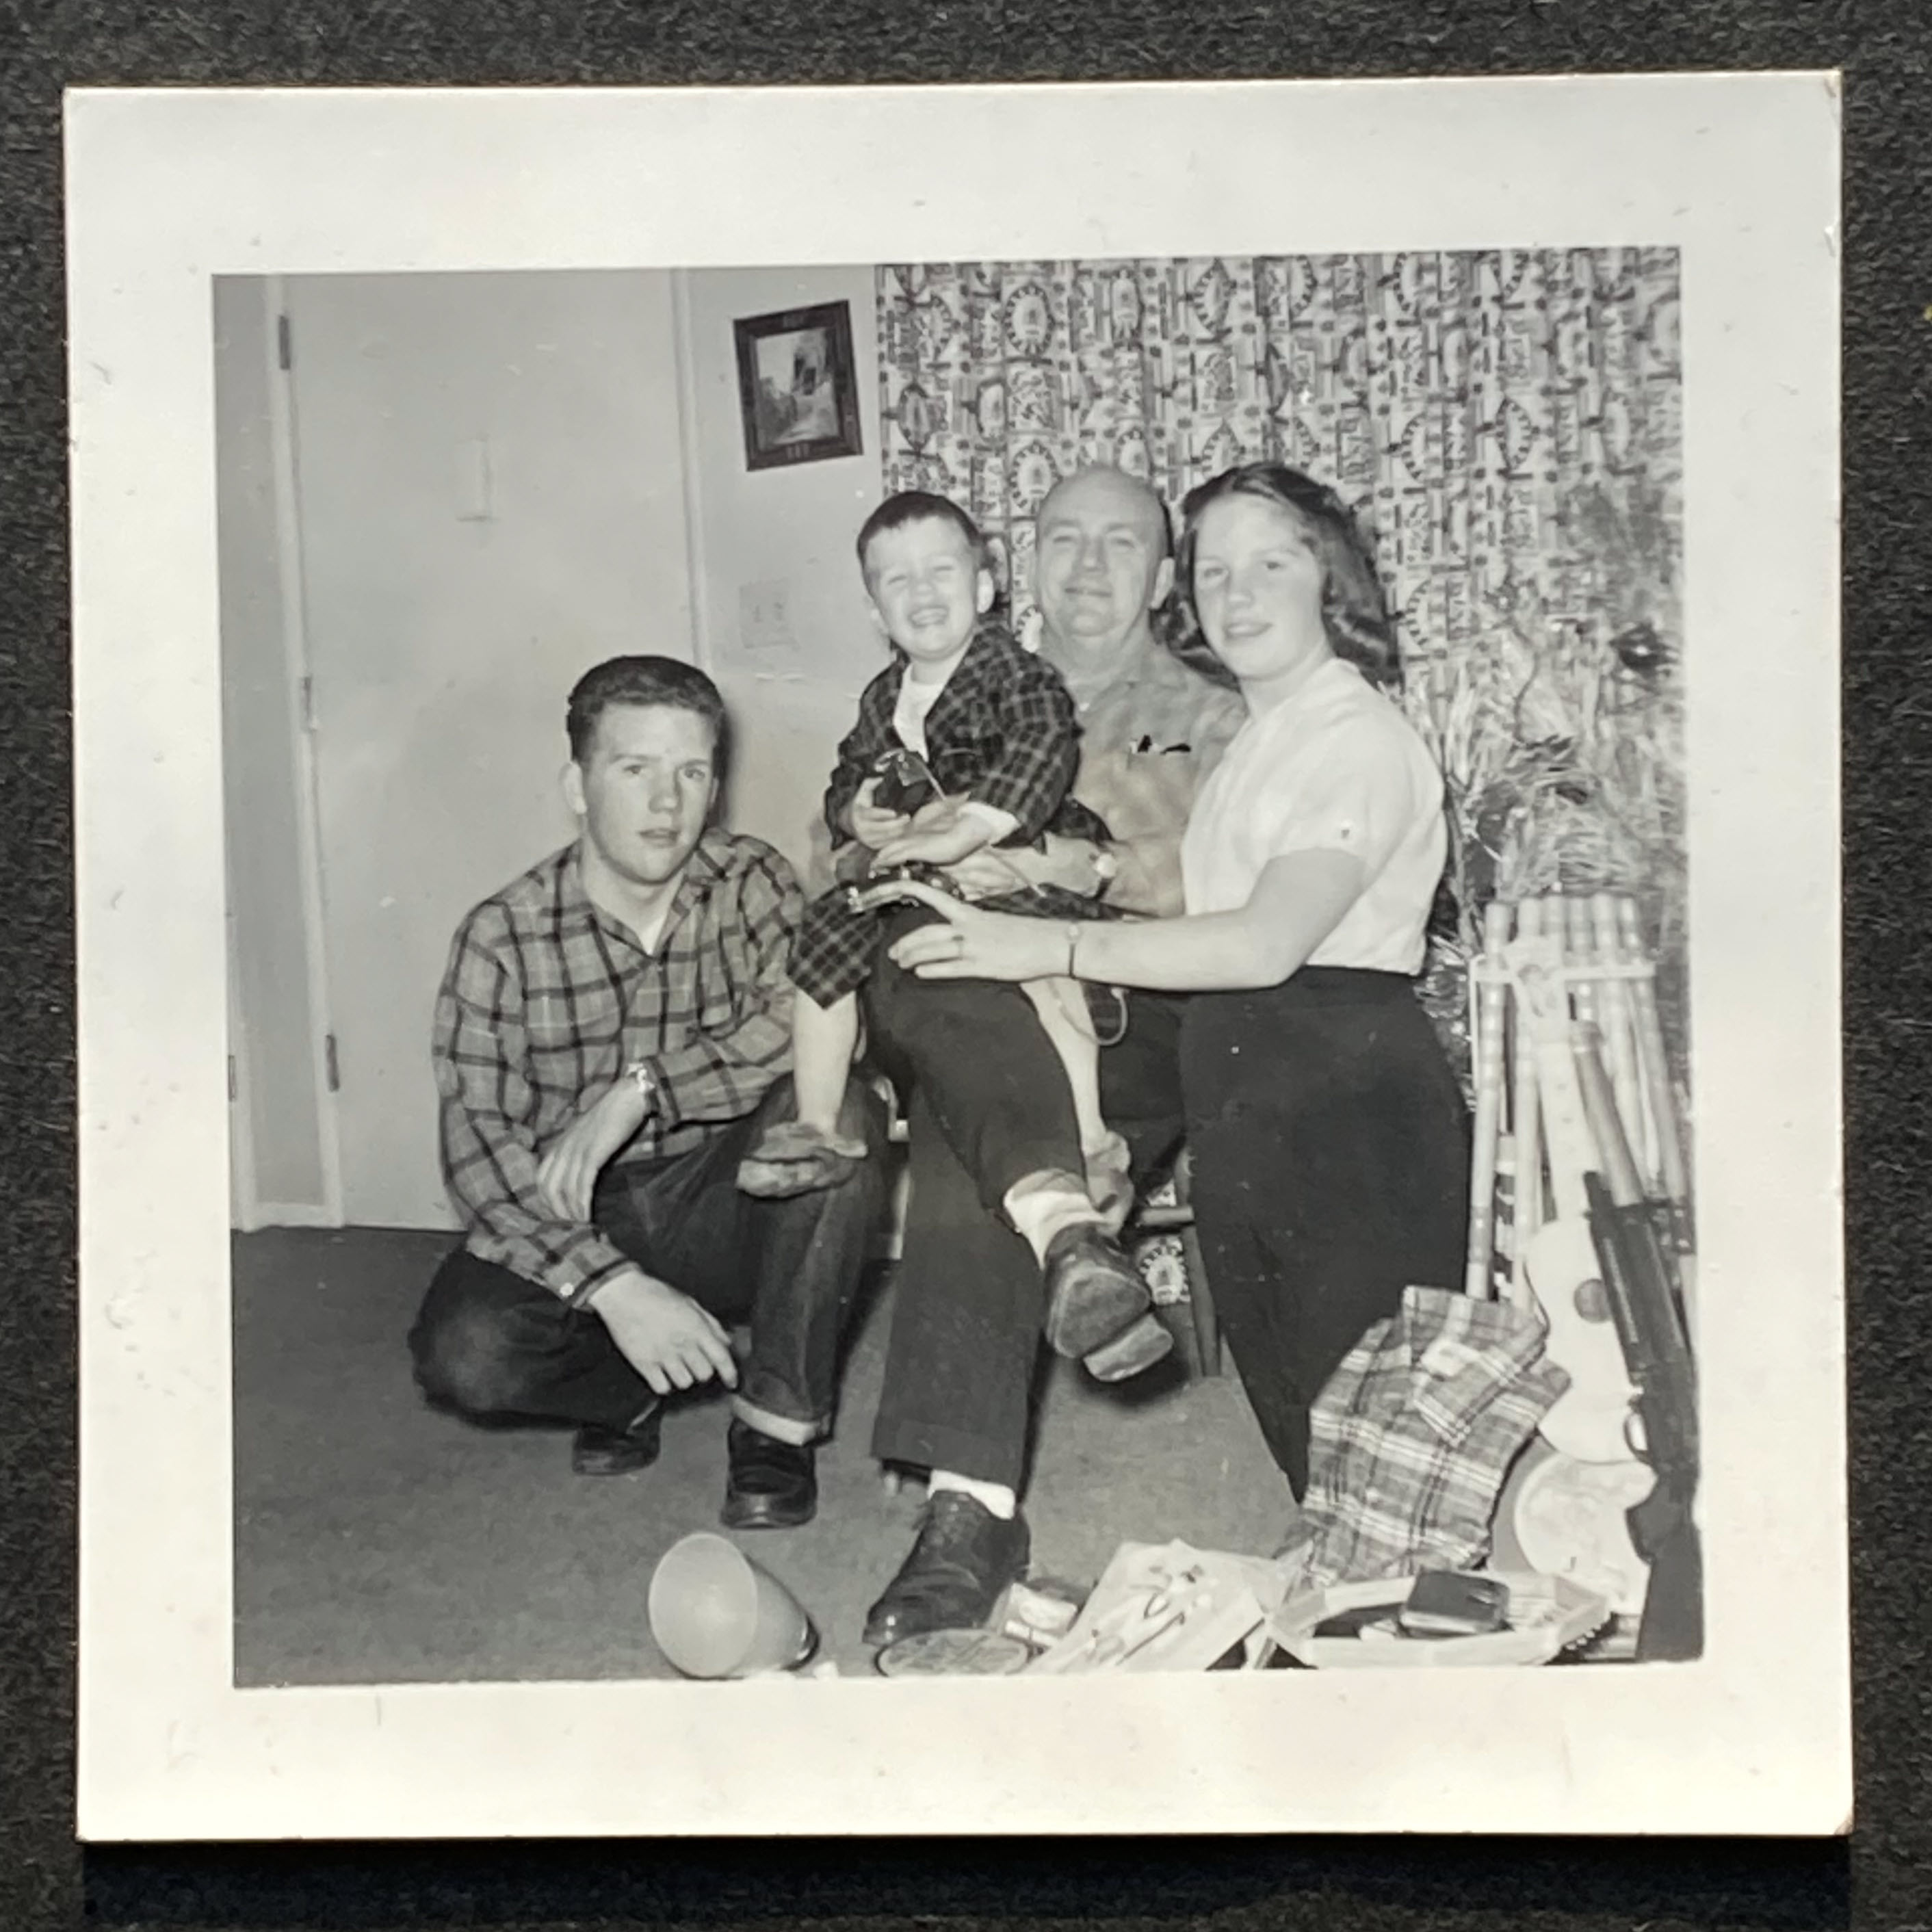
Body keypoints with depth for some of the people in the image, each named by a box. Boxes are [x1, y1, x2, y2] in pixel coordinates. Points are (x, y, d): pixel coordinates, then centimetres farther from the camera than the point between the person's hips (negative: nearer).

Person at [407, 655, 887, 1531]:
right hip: (572, 1223, 0)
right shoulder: (501, 937, -10)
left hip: (725, 1206, 1)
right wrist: (612, 1285, -30)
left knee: (836, 1108, -29)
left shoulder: (755, 886, -6)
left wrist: (639, 1091, -31)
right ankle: (637, 1384, 7)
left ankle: (778, 1419, -13)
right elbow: (478, 1145, -17)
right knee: (463, 1353, -29)